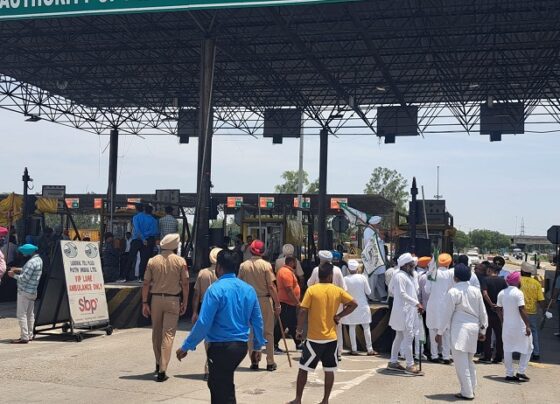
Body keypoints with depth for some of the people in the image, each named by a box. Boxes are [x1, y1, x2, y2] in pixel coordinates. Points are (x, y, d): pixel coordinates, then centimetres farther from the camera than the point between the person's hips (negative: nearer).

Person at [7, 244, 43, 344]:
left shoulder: (31, 262, -20)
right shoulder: (39, 259, 10)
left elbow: (24, 278, -22)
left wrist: (14, 275, -8)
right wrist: (19, 269, 15)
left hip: (25, 291, -10)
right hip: (33, 291, 10)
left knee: (21, 314, -6)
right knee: (30, 314, 15)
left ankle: (24, 337, -7)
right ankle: (30, 335, 20)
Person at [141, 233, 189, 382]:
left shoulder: (152, 261, 2)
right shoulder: (180, 261, -3)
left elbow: (146, 284, 0)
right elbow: (185, 283, -4)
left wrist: (145, 303, 4)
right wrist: (185, 302, 3)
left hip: (156, 299, 2)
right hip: (173, 300, -2)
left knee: (156, 333, 17)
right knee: (168, 334, -3)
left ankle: (158, 364, 30)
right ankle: (162, 370, -9)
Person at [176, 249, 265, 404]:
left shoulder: (216, 289, -14)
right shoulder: (248, 289, 4)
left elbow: (204, 323, -17)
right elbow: (257, 320, 8)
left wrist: (186, 346, -9)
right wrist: (258, 344, 20)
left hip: (221, 347, -6)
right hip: (241, 346, 6)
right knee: (225, 384, 24)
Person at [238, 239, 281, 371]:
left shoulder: (243, 266, -1)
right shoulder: (266, 265, -10)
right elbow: (271, 286, -12)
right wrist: (277, 304, -7)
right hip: (265, 300, -2)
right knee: (268, 332, 7)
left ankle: (254, 361, 12)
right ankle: (270, 362, 10)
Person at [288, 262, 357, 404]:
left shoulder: (311, 290, -8)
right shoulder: (338, 290, 1)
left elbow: (303, 311, -13)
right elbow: (354, 304, -1)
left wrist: (299, 330, -3)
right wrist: (339, 316, 3)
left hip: (314, 338, -2)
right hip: (331, 338, 2)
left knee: (303, 368, 8)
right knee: (329, 370, 11)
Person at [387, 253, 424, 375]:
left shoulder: (407, 276, 17)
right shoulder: (400, 276, -15)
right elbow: (402, 294, -22)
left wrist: (417, 304, 12)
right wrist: (416, 303, -24)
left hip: (408, 310, 11)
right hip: (403, 311, -11)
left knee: (399, 336, 15)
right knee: (408, 337, -10)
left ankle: (393, 362, 22)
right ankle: (410, 365, -8)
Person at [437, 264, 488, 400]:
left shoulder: (453, 292, -10)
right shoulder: (476, 291, 6)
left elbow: (447, 313, -9)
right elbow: (482, 312, 11)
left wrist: (440, 332, -2)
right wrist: (482, 330, 21)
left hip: (460, 329, -7)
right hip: (473, 328, 7)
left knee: (461, 362, -2)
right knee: (469, 360, 19)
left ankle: (467, 393, -1)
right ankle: (471, 388, 24)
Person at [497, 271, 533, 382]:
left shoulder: (501, 293, 5)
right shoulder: (518, 293, -15)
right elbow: (522, 310, -19)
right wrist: (528, 325, -17)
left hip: (507, 326, 6)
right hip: (519, 326, -6)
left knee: (507, 350, 10)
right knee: (527, 348, 9)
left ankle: (509, 374, 11)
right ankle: (521, 372, 5)